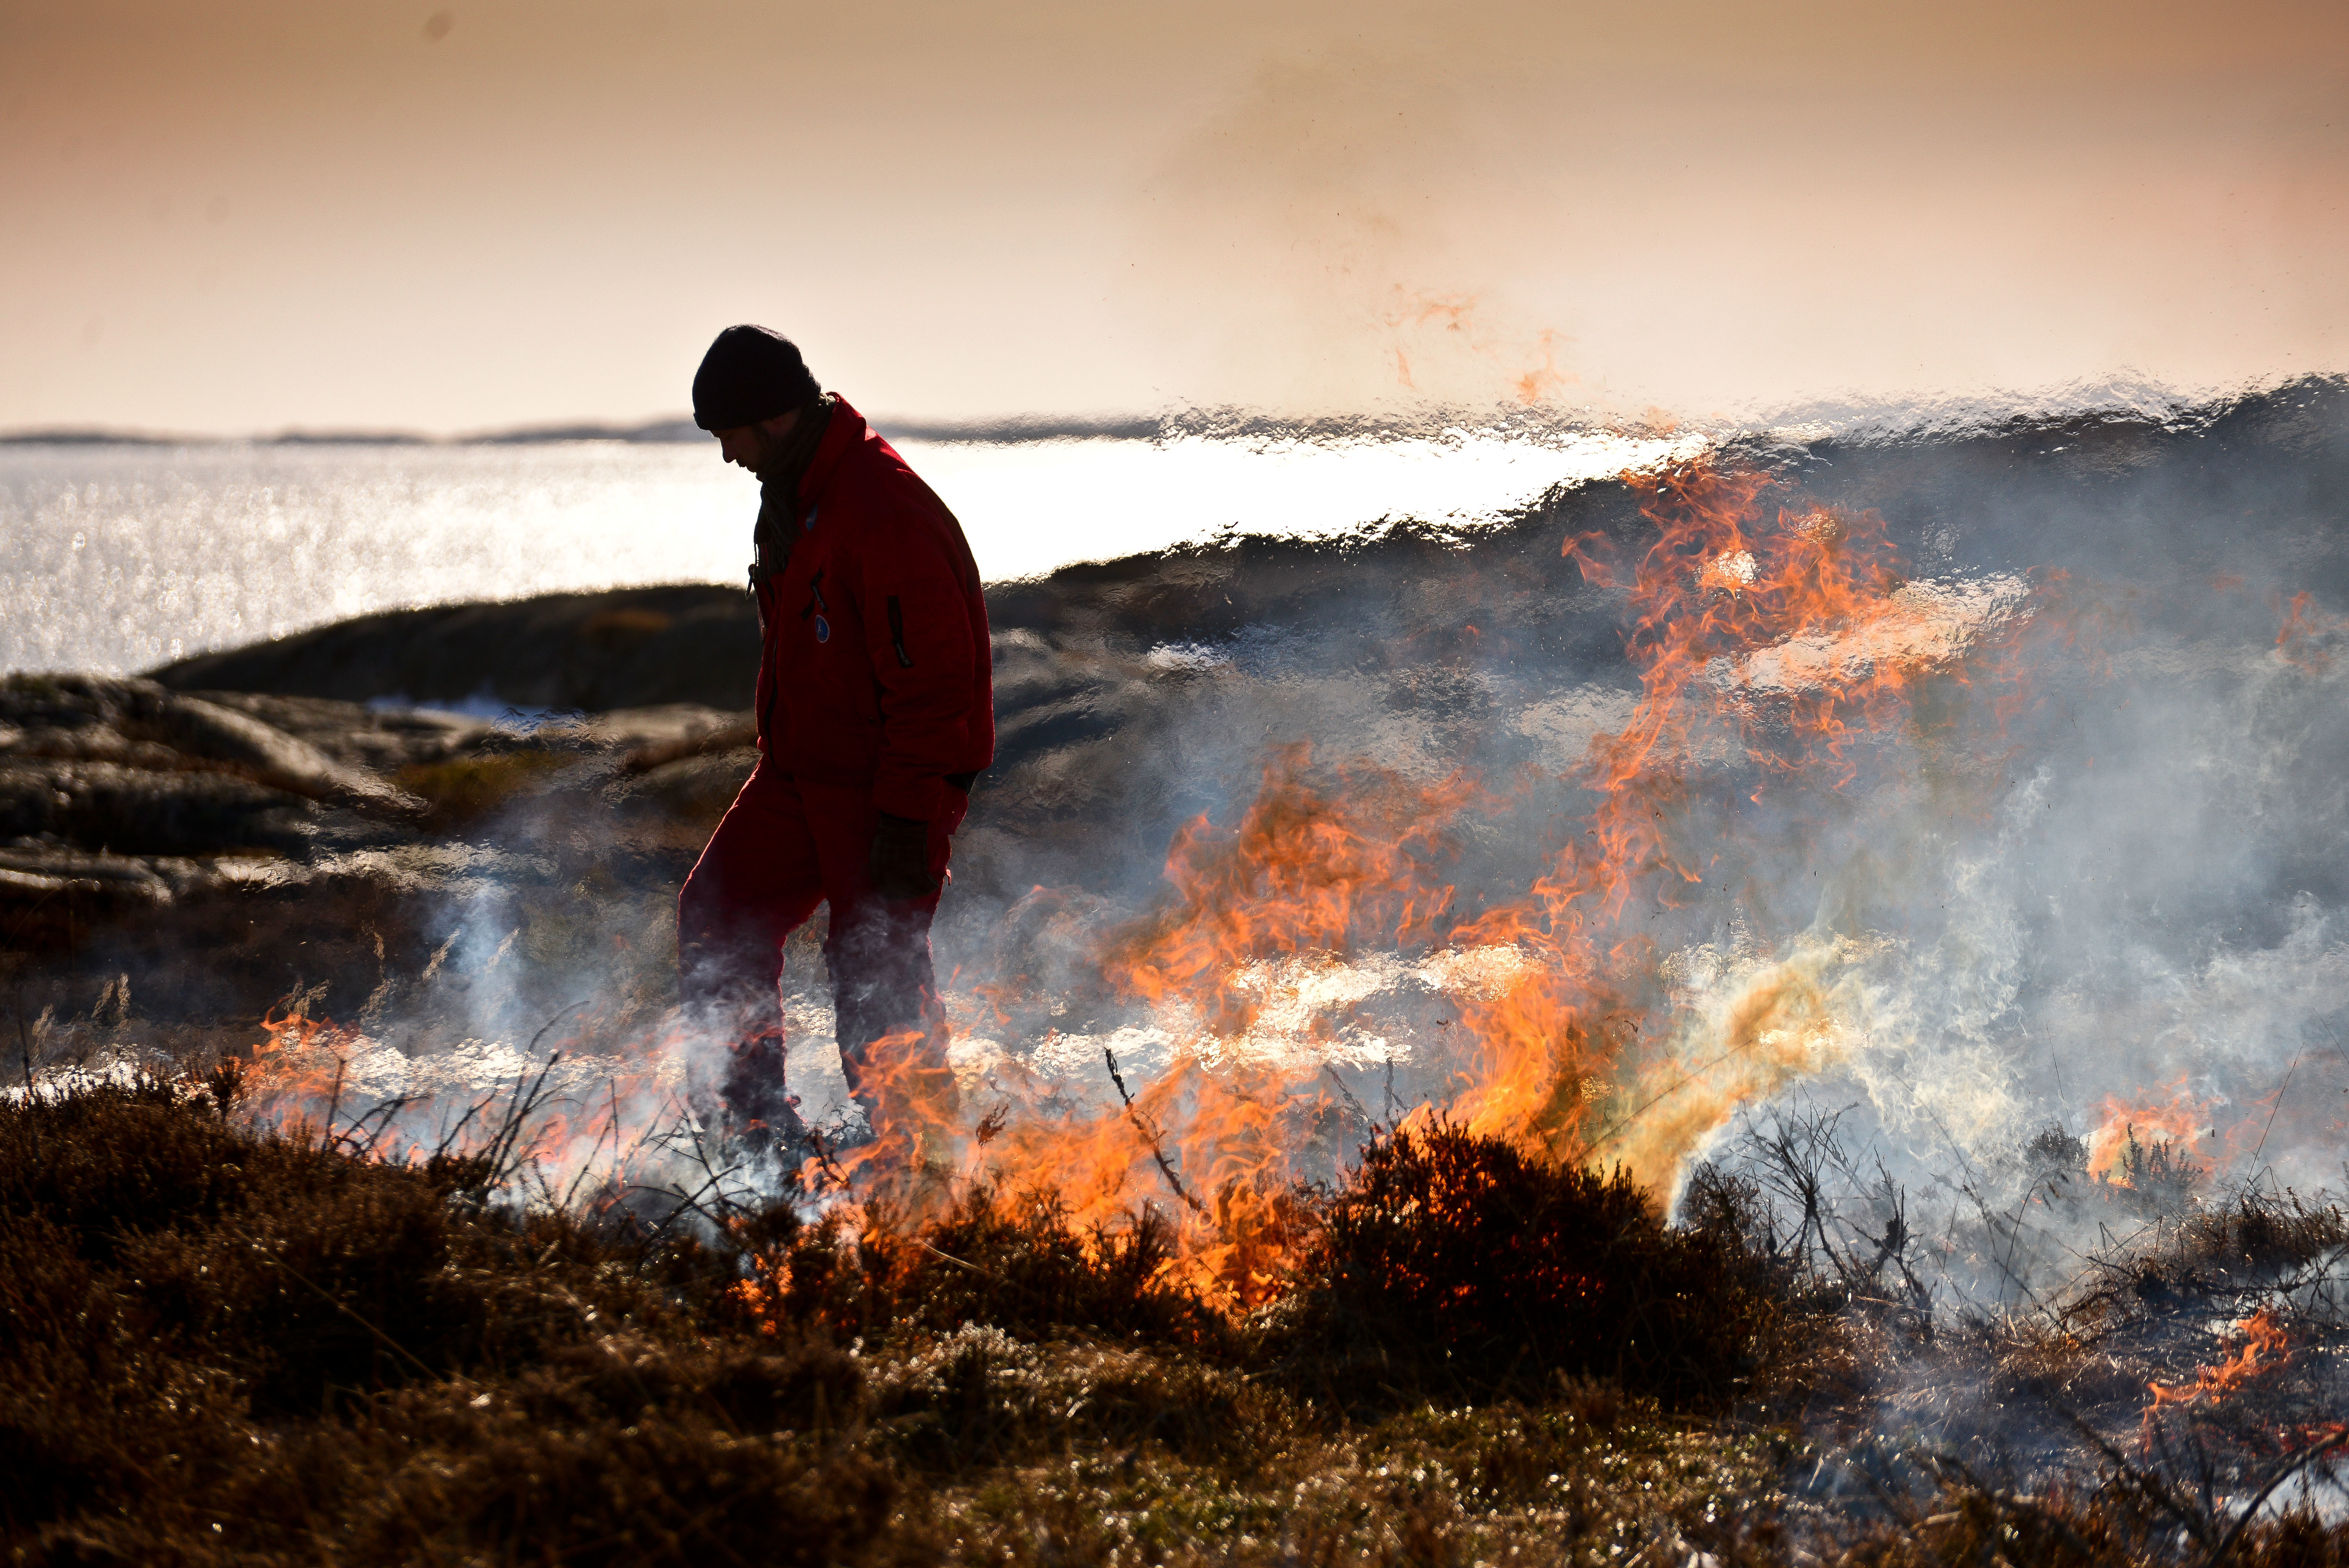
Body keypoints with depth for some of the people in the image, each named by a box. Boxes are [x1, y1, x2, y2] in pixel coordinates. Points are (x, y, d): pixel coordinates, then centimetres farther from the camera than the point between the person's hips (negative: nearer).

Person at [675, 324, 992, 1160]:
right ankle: (759, 1124, 17)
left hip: (887, 786, -10)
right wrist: (778, 751, 23)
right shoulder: (793, 492, 8)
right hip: (801, 773, 10)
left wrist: (908, 819, -24)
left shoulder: (885, 512, -24)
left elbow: (932, 683, -24)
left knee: (874, 969, -8)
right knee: (716, 918, 9)